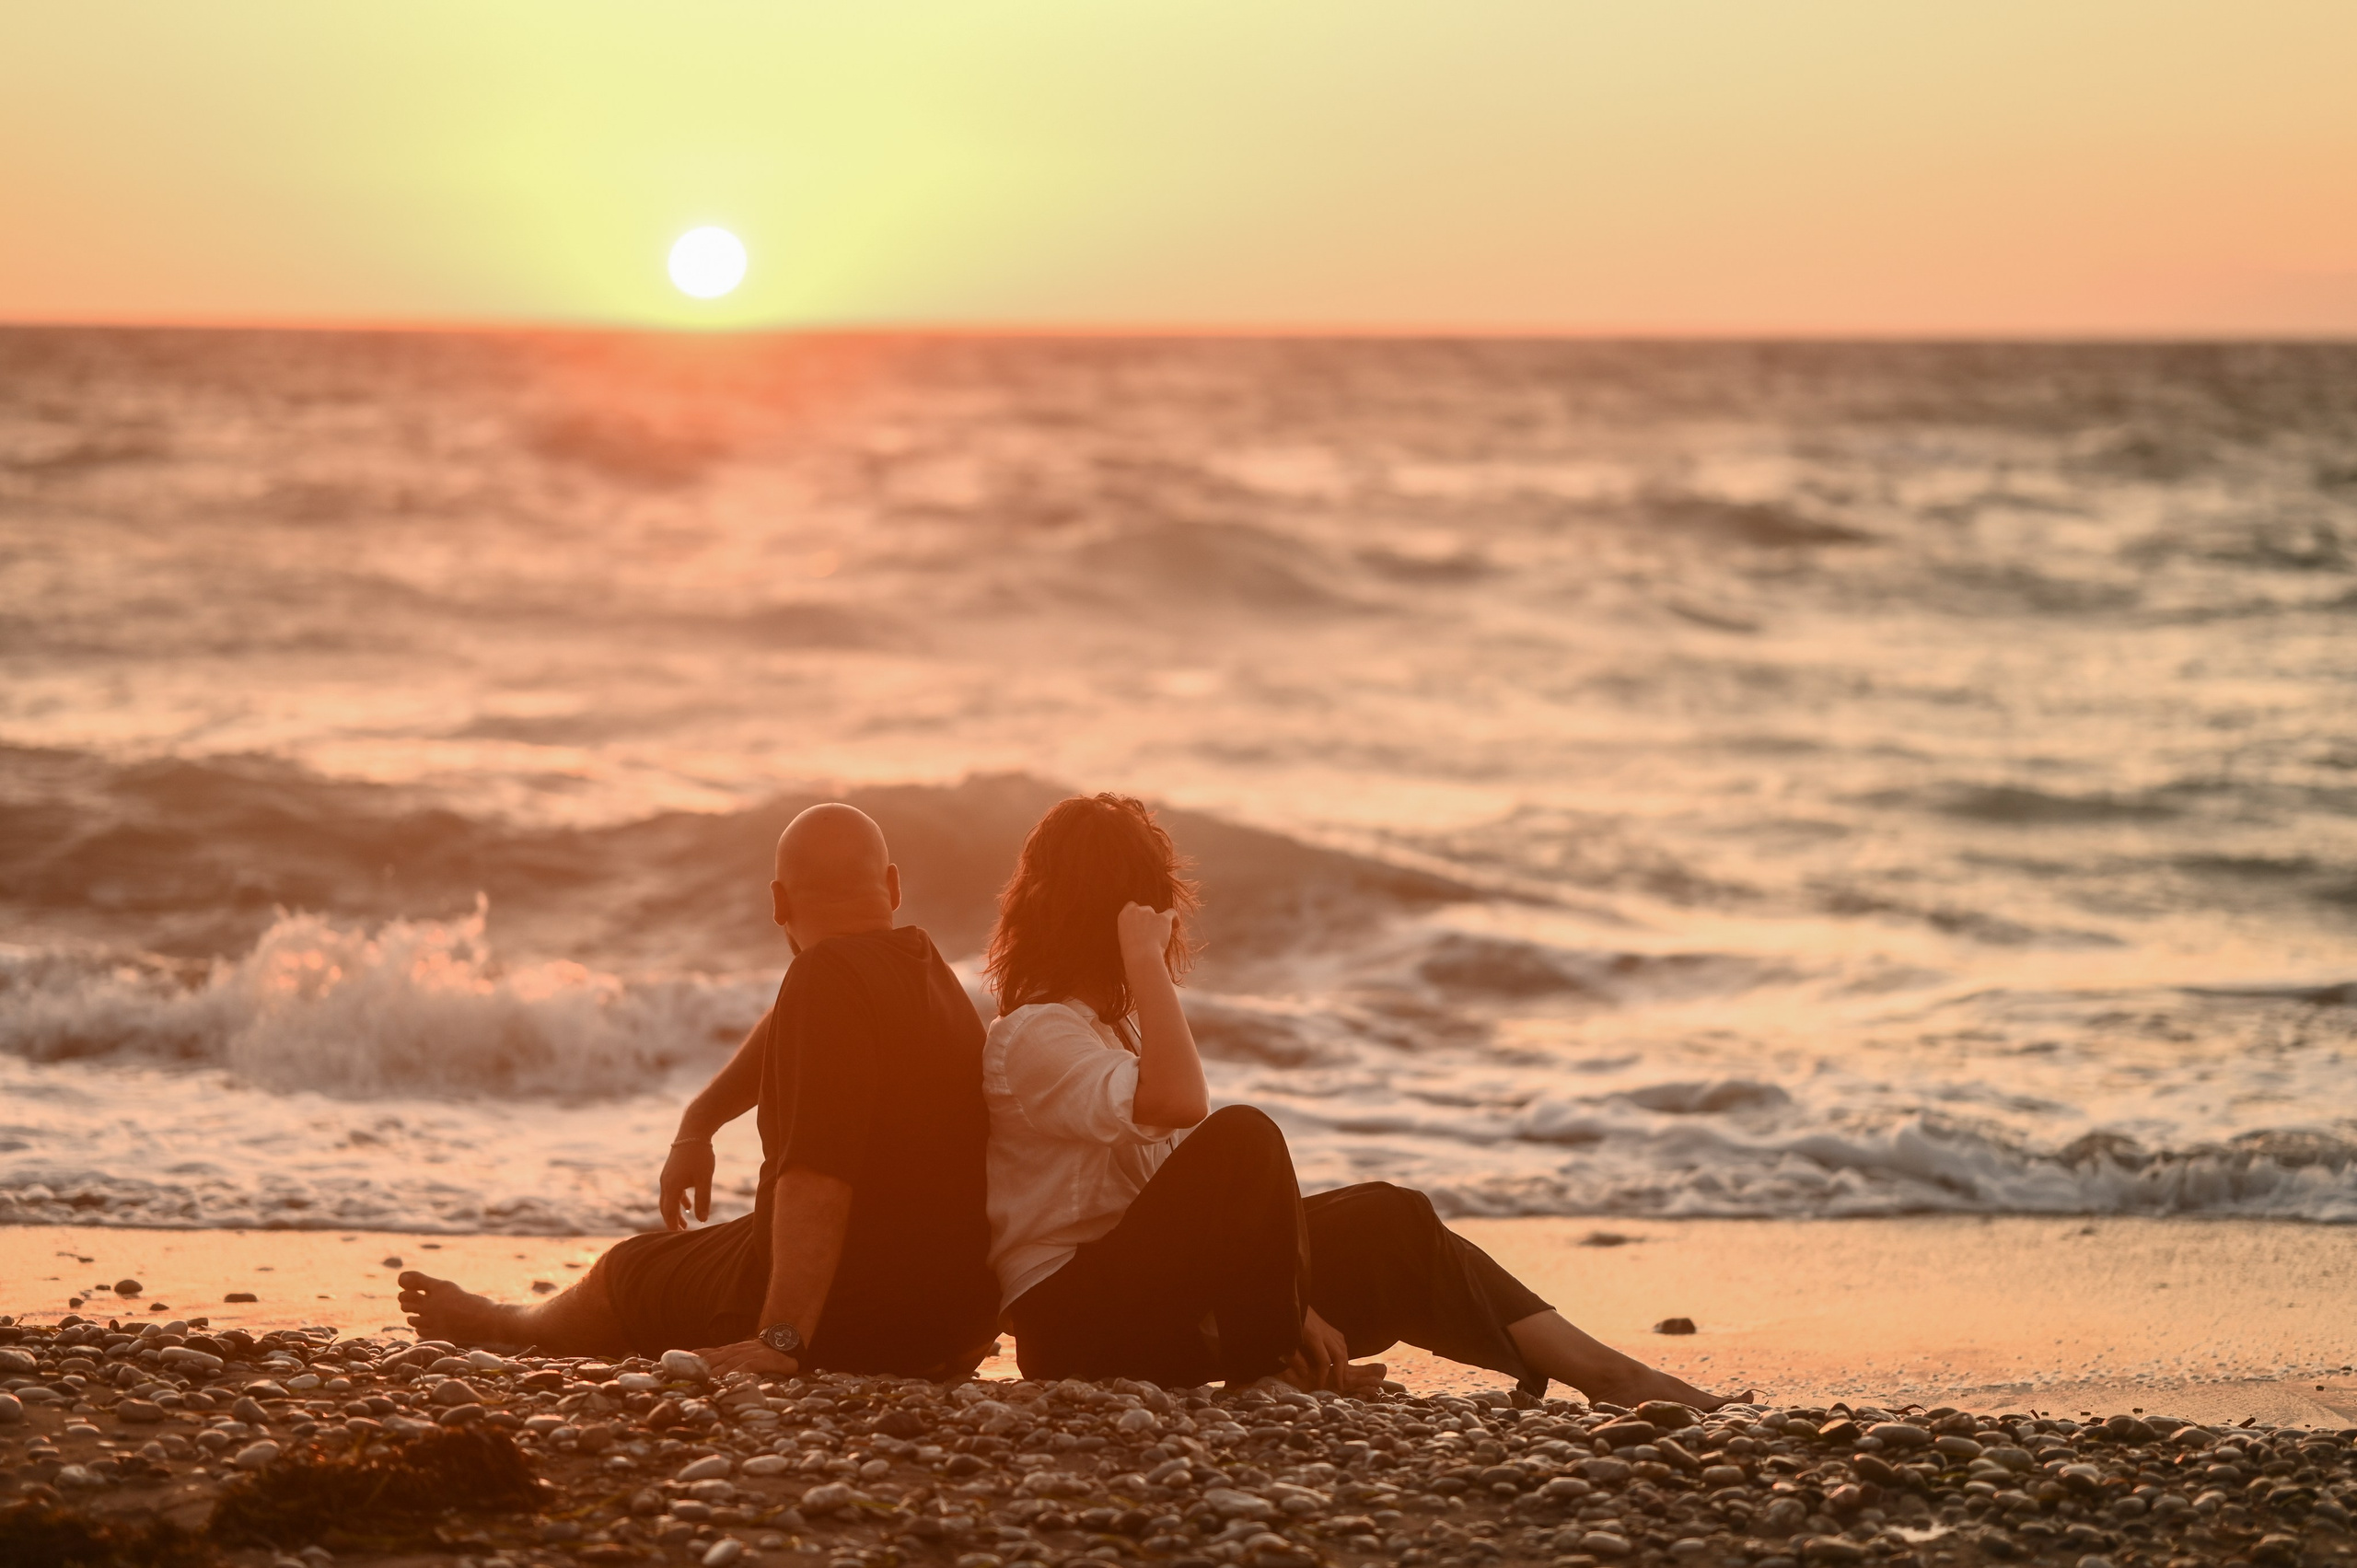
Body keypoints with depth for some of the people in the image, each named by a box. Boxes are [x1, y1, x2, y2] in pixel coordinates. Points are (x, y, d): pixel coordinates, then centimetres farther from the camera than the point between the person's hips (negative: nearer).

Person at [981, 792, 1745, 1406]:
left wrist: (1289, 1304, -1)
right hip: (1077, 1322, -9)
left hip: (1153, 1289, 9)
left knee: (1384, 1220, -2)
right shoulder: (1035, 1036, -11)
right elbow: (1178, 1105, -31)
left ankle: (1602, 1371, -4)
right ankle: (1271, 1365, -18)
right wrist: (1145, 957, -22)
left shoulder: (1117, 1026, 20)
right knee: (1243, 1138, -30)